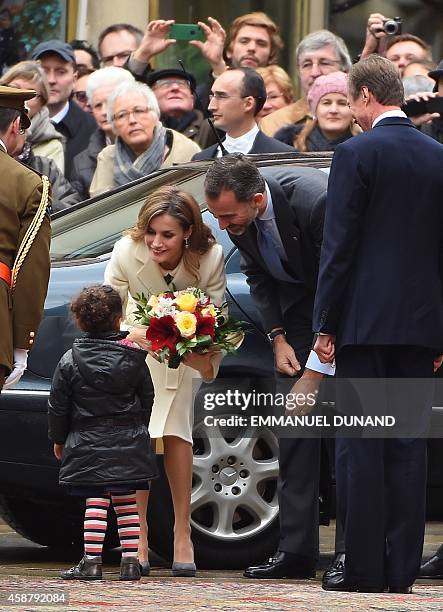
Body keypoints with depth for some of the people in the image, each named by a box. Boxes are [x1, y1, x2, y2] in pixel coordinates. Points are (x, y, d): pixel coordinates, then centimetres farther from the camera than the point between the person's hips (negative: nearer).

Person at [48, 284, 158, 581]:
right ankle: (131, 561, 2)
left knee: (96, 503, -1)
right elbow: (147, 398, 9)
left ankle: (92, 560, -7)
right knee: (126, 502, 5)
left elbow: (58, 406, 1)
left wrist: (59, 439, 14)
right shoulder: (134, 357, 0)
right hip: (128, 443, 1)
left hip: (87, 444, -1)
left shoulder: (70, 362, -3)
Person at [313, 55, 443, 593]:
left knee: (360, 447, -2)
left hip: (365, 322, -5)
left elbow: (339, 245, -9)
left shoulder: (356, 154, -7)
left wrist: (325, 325, -5)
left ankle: (364, 568, -4)